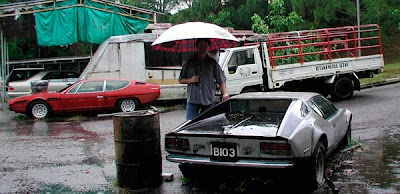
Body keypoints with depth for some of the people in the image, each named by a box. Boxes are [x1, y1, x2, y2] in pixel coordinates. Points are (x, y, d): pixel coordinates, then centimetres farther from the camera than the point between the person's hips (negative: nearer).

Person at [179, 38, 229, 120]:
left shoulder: (213, 63, 8)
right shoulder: (190, 63, 9)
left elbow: (222, 80, 8)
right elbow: (180, 80, 13)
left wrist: (225, 94, -7)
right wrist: (190, 80, -6)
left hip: (209, 102, 0)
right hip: (192, 101, 0)